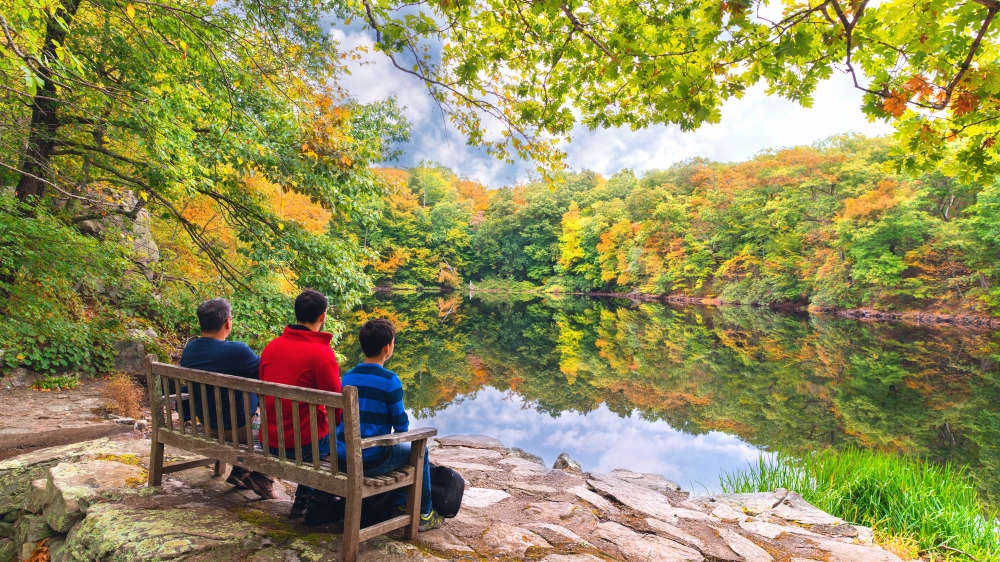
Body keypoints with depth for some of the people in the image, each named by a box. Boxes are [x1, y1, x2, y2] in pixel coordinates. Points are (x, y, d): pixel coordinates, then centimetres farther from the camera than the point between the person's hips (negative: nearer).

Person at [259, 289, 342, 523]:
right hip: (301, 442, -7)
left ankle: (302, 499, 34)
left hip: (270, 440, 7)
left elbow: (264, 391, 14)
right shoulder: (322, 353, -18)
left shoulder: (272, 346, 2)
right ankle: (320, 505, 18)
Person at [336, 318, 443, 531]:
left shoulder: (348, 376, 3)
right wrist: (401, 431, 14)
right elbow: (401, 424, -9)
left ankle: (401, 503, 43)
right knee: (419, 452, 19)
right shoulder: (389, 380, -15)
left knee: (396, 448, 34)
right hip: (371, 461, -7)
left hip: (343, 458, 7)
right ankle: (424, 514, 28)